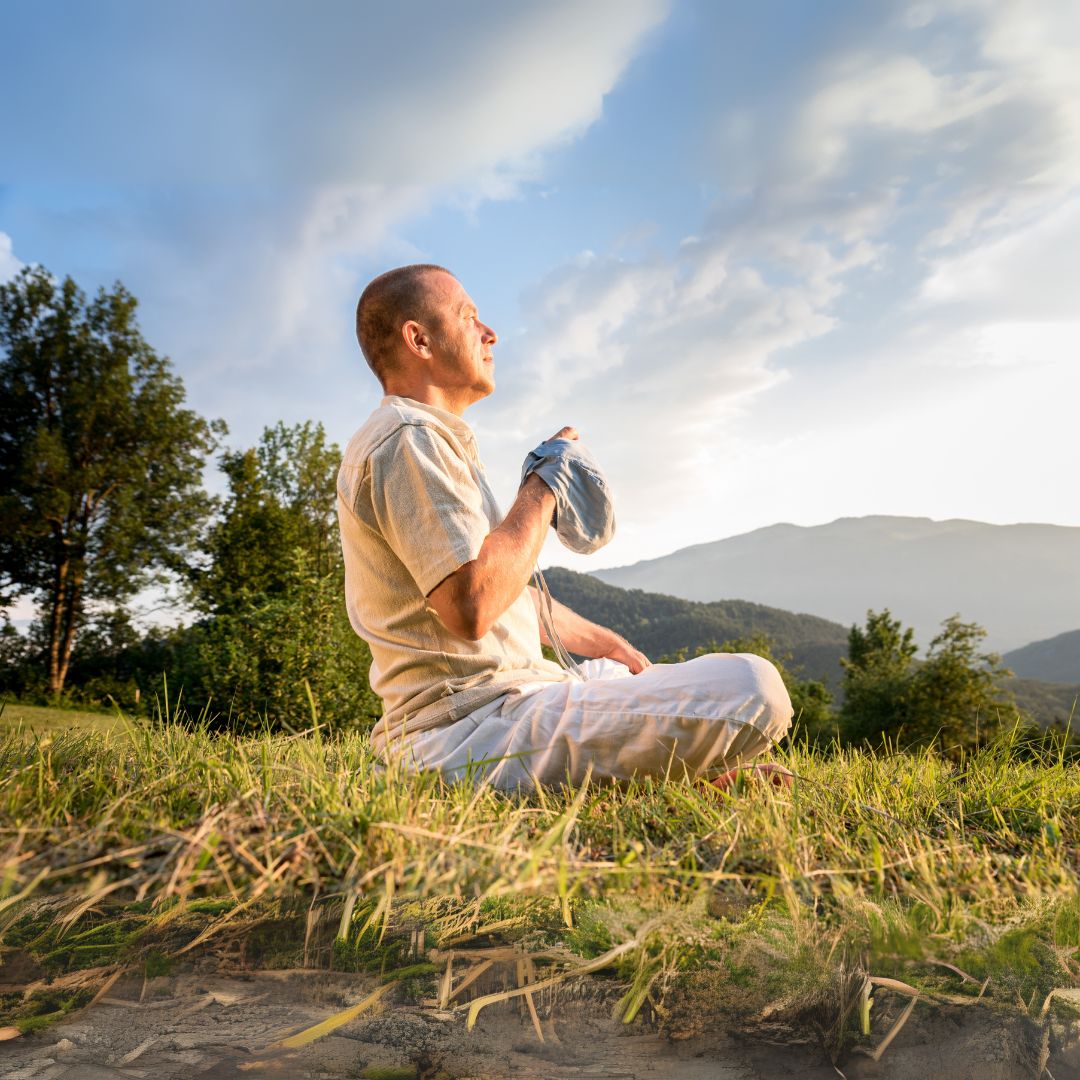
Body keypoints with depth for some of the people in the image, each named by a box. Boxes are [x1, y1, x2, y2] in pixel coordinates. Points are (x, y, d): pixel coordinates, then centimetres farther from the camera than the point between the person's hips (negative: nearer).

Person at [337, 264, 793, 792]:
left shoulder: (439, 441, 22)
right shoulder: (406, 439, -13)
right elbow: (472, 605, -26)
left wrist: (606, 644, 25)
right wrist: (543, 485, -12)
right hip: (473, 725, -11)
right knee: (752, 688, -22)